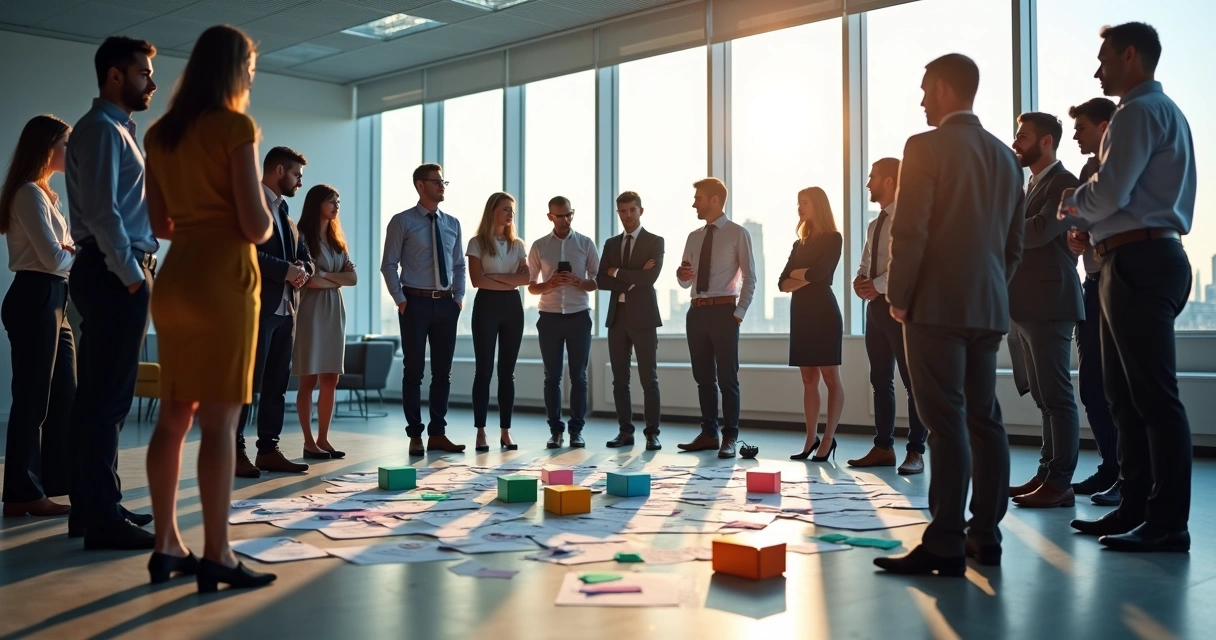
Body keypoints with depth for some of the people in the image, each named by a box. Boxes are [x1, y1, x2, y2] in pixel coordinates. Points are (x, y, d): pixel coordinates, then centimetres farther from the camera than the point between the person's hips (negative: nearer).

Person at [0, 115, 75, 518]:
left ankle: (54, 478, 20)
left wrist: (75, 249, -6)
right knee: (33, 398, -4)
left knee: (63, 395, 12)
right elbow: (54, 257, -18)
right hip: (35, 301, -10)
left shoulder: (43, 193, 20)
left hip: (49, 302, 10)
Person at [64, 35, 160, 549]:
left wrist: (138, 271, 13)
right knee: (107, 398, -9)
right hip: (114, 275, -10)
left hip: (116, 274, 10)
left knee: (99, 396, 12)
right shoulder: (101, 129, -8)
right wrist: (131, 274, -16)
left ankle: (93, 507, 21)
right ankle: (103, 520, -6)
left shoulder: (118, 130, 23)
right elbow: (101, 210, -18)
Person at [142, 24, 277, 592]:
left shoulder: (160, 133, 13)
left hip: (176, 278, 7)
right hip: (223, 279, -7)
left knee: (174, 415, 10)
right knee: (219, 420, -5)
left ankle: (167, 547, 16)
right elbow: (255, 225, -13)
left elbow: (160, 225, 14)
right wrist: (268, 225, 8)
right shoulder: (235, 126, -8)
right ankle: (216, 556, -1)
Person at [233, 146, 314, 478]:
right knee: (246, 382, -6)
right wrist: (286, 270, -15)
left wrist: (302, 269, -2)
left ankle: (268, 450, 12)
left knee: (277, 384, 7)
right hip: (255, 307, -8)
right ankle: (235, 451, -1)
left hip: (286, 309, 8)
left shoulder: (285, 212, 22)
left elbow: (306, 257, 20)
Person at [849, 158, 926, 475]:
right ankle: (883, 448, 17)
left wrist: (877, 285, -18)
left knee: (912, 382, -2)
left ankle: (915, 452, 2)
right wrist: (859, 281, 0)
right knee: (881, 380, 10)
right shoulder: (874, 225, 17)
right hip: (876, 306, 9)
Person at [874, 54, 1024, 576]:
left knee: (947, 424, -9)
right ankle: (985, 536, 15)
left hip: (936, 305, -7)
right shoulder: (1005, 156, 15)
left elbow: (909, 231, -14)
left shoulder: (927, 147, -8)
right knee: (983, 419, 10)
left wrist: (898, 296, -6)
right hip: (990, 307, 8)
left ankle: (945, 544, -8)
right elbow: (1014, 241, 17)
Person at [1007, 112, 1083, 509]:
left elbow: (1041, 231, -21)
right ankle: (1046, 474, 16)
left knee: (1056, 396, -6)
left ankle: (1060, 483, -3)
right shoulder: (1032, 187, 22)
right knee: (1044, 397, 11)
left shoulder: (1064, 183, -7)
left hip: (1049, 304, -9)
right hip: (1027, 305, 9)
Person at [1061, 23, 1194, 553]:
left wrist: (1073, 202, 0)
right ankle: (1134, 509, 19)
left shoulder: (1140, 112, -10)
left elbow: (1110, 193, -19)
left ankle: (1168, 523, -3)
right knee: (1126, 394, 13)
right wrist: (1091, 223, 11)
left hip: (1138, 263, -11)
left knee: (1154, 396, -8)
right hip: (1144, 259, 11)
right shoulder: (1164, 112, 23)